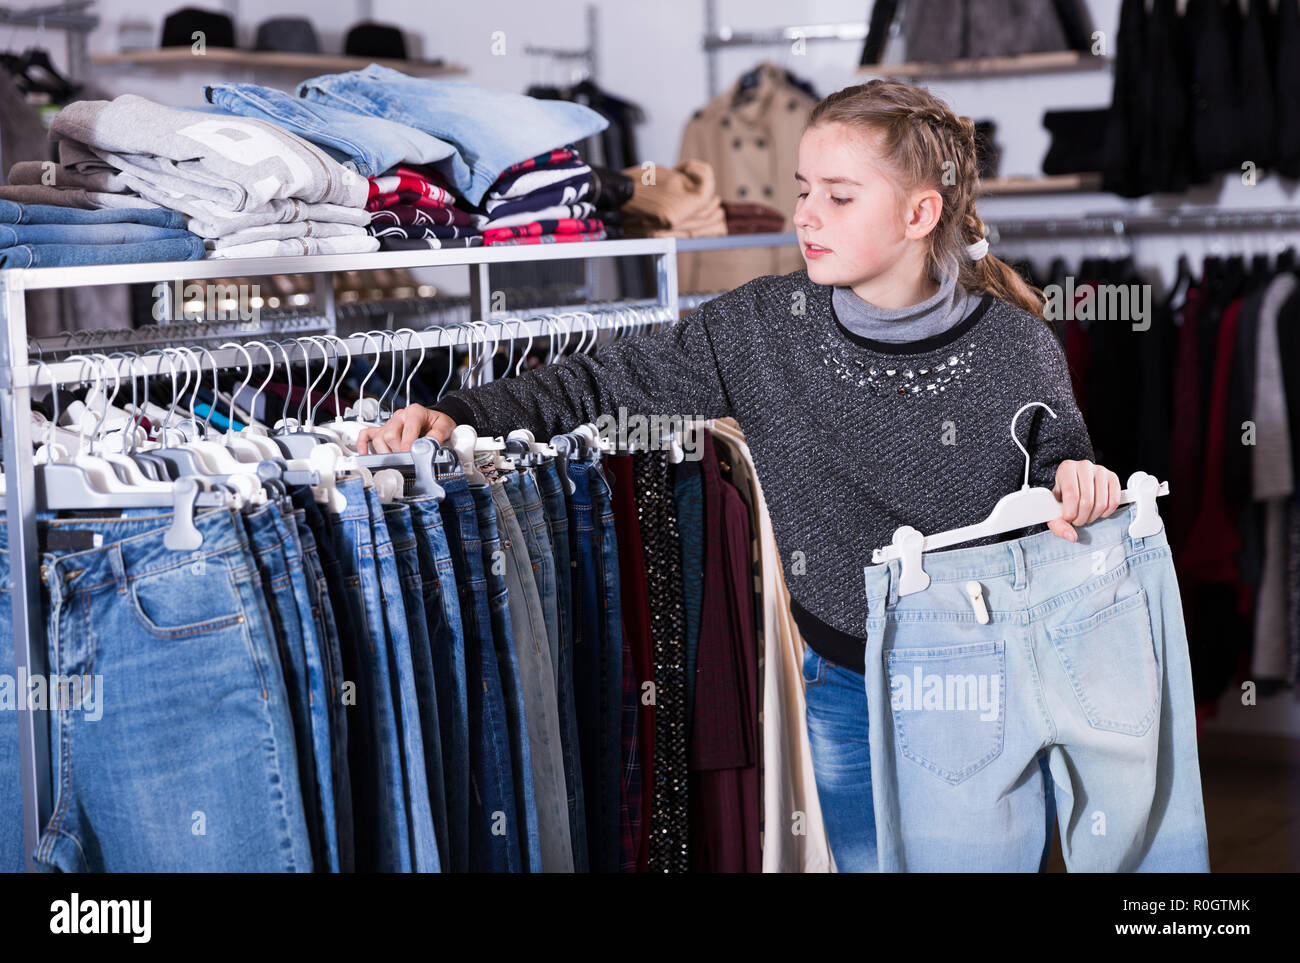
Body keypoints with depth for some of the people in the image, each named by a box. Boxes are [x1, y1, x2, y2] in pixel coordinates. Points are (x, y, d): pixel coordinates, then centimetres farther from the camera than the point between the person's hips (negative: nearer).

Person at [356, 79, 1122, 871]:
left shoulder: (1018, 350, -13)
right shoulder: (765, 329, -9)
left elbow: (1056, 461, 4)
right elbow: (610, 381, -5)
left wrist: (1078, 482, -21)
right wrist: (459, 415, -16)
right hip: (839, 693, 1)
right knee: (857, 856, 12)